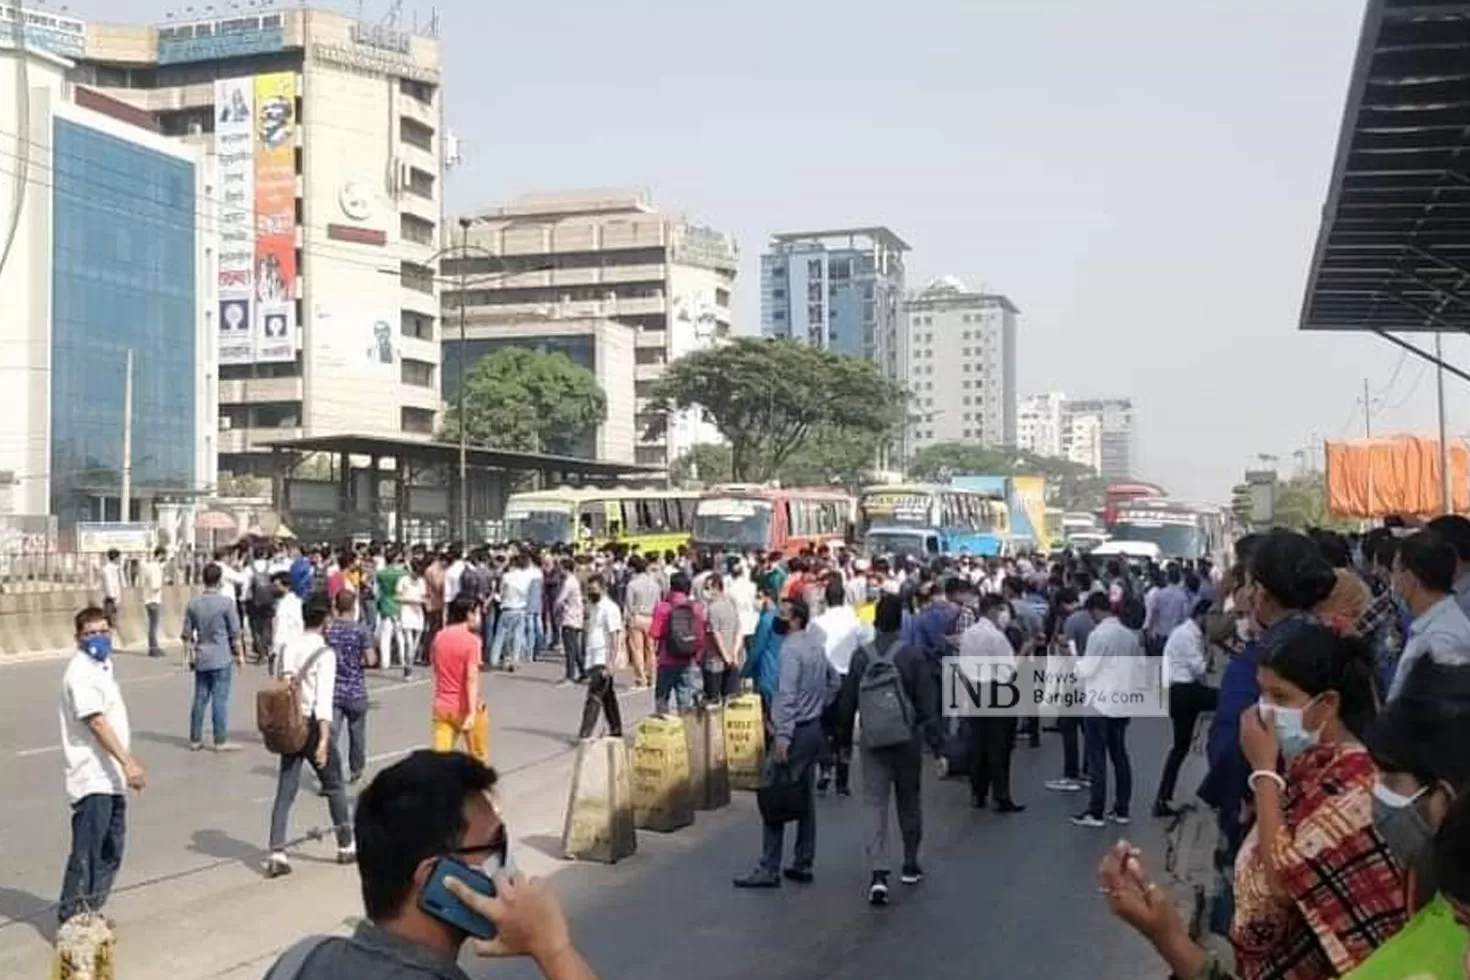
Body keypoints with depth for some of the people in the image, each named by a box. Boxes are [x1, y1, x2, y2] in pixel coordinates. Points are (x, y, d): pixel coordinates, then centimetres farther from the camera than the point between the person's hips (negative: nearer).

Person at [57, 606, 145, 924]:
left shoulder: (103, 666, 14)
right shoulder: (81, 673, -16)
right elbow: (96, 722, -24)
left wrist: (129, 762, 23)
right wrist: (129, 763, -28)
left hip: (111, 778, 10)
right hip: (92, 779, -10)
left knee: (110, 852, 15)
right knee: (86, 854, -5)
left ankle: (90, 913, 24)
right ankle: (70, 919, 4)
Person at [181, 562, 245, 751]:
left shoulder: (193, 604, 2)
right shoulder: (226, 602, -11)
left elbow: (187, 634, 7)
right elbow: (235, 633, -8)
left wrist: (190, 655, 18)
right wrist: (240, 654, 3)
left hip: (201, 658, 5)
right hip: (222, 658, -5)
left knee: (200, 699, 11)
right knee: (220, 699, -1)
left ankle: (195, 739, 16)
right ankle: (221, 741, 2)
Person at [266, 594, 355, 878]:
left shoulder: (288, 649, 4)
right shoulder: (324, 653, -14)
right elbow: (324, 699, -21)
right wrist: (324, 740, -24)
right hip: (312, 725, -5)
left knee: (285, 791, 5)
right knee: (334, 786, 13)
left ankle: (277, 854, -3)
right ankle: (346, 846, 24)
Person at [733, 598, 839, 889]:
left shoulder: (791, 649, -16)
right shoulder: (815, 644, 10)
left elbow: (787, 696, -23)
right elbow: (833, 681, 21)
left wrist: (782, 736, -25)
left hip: (796, 731, -9)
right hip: (814, 728, 9)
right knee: (806, 798, 13)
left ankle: (769, 870, -3)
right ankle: (803, 865, 19)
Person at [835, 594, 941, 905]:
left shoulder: (861, 655, -4)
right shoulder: (913, 655, -10)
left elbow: (847, 702, 2)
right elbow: (927, 704, -9)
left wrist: (844, 739, 14)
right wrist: (936, 745, -4)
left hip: (872, 742, 1)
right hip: (908, 740, 0)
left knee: (876, 805, 1)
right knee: (908, 803, 16)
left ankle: (879, 874, -12)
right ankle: (910, 866, 30)